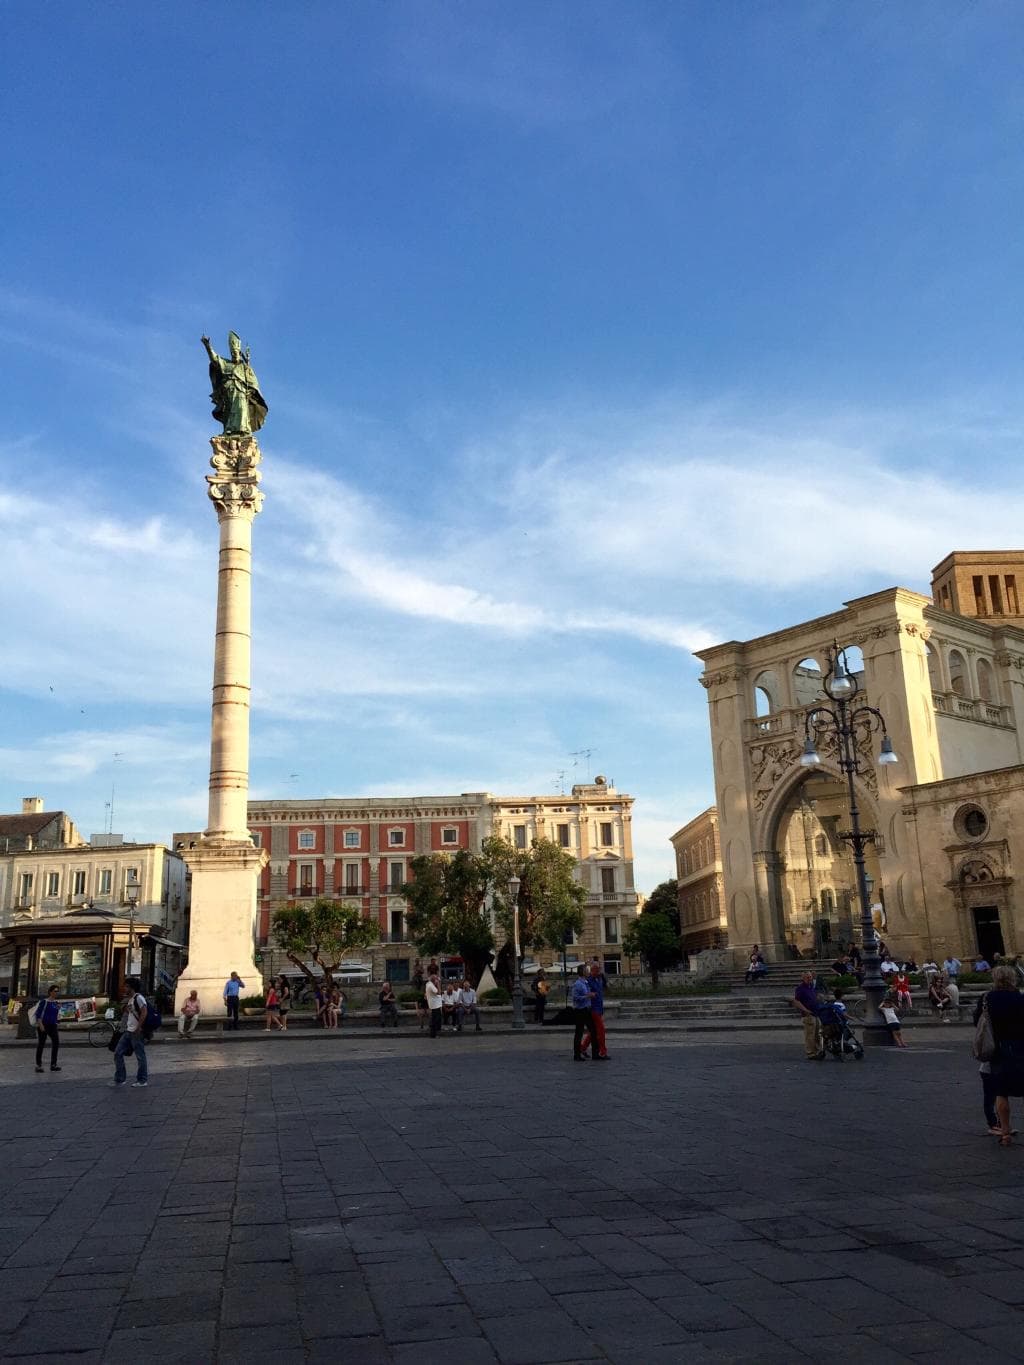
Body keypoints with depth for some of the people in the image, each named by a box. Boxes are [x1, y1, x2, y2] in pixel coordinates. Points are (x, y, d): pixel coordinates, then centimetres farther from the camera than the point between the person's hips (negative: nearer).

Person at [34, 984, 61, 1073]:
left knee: (56, 1043, -6)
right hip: (43, 1025, -6)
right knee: (41, 1044, 1)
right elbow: (38, 1014, -14)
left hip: (53, 1026, 6)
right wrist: (40, 1025, -19)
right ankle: (38, 1065, 10)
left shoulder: (57, 1002, 10)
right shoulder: (44, 1001, -9)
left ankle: (53, 1064, -1)